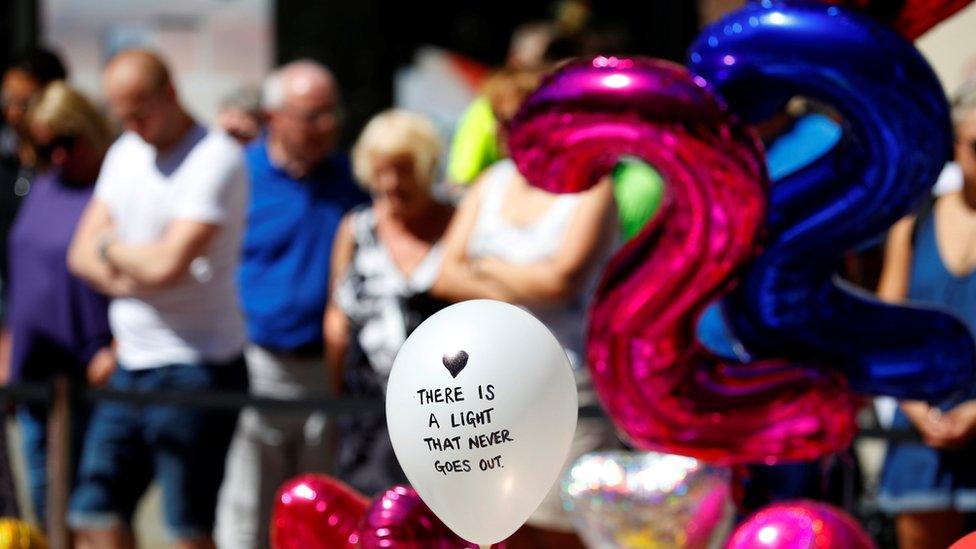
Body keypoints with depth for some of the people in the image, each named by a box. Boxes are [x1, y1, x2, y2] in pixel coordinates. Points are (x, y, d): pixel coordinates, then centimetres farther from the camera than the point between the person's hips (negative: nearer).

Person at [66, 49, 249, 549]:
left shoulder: (216, 160, -12)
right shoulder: (125, 153, 14)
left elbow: (167, 264, -21)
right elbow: (83, 254, 10)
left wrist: (111, 246, -1)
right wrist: (129, 279, -9)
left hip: (195, 371, -8)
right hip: (130, 366, 8)